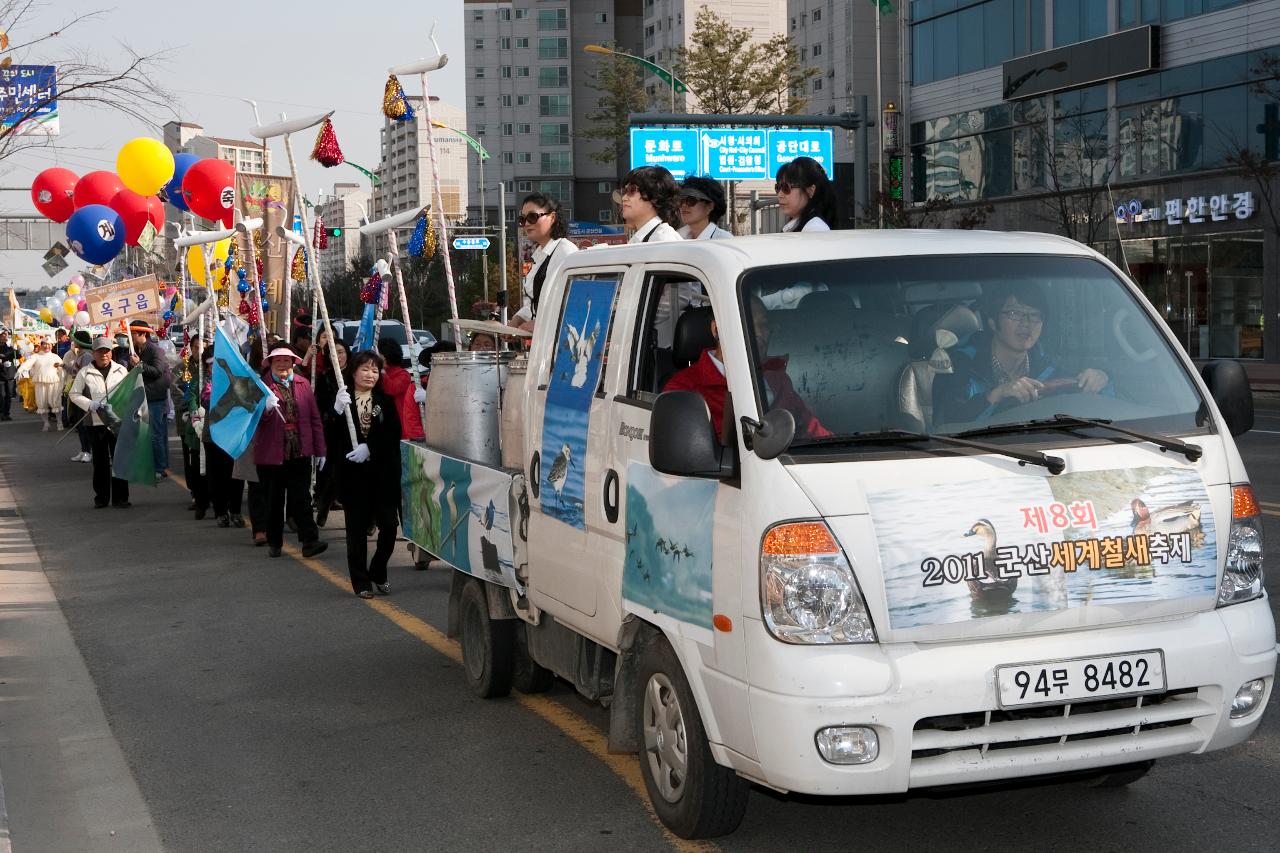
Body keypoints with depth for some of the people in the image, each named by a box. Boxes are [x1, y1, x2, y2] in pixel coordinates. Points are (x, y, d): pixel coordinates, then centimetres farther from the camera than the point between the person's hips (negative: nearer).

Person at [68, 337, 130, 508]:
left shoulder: (121, 370, 7)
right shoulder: (85, 373, 3)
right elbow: (74, 394, 6)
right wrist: (91, 405, -9)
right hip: (96, 422, 0)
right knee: (100, 461, 6)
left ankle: (120, 497, 5)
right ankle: (101, 497, 15)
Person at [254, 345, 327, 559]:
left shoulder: (303, 385, 9)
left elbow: (314, 418, 10)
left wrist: (320, 450, 8)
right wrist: (266, 408, -30)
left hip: (300, 453, 1)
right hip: (271, 453, -1)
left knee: (301, 498, -5)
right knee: (273, 501, 7)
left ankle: (310, 541, -9)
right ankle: (274, 542, 18)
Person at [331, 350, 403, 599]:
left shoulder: (386, 401, 7)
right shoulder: (342, 401, 2)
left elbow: (393, 434, -4)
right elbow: (332, 438, -8)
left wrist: (369, 448, -16)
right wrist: (338, 412, -23)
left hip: (383, 473, 1)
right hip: (353, 474, -1)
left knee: (389, 525, -3)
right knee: (357, 528, 4)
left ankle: (378, 572, 18)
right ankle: (361, 581, 12)